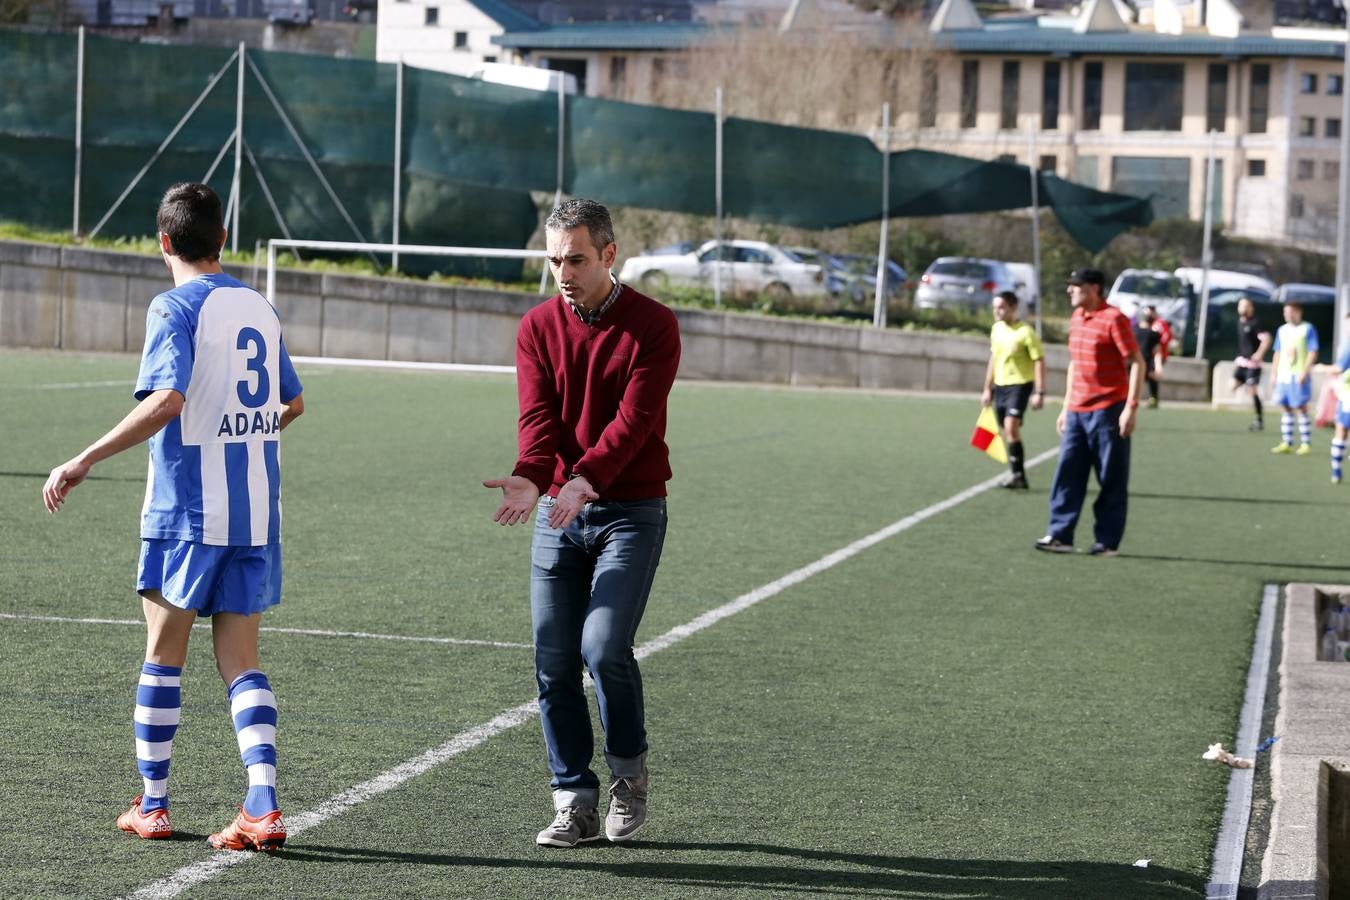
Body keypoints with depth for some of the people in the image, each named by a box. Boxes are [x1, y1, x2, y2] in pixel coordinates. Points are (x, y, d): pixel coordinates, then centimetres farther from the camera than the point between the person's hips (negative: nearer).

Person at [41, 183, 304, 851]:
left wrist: (83, 462, -23)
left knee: (163, 656, 8)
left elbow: (167, 400, -24)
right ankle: (263, 808, -8)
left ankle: (151, 806, 15)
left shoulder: (175, 307, -10)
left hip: (187, 510, -5)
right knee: (240, 663, 6)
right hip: (255, 514, 5)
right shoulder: (259, 307, 10)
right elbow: (292, 404, 21)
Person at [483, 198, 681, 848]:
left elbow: (634, 417, -16)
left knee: (604, 646, -17)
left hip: (630, 509, -4)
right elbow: (538, 415, -4)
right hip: (558, 510, 4)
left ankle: (629, 771, 7)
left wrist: (585, 477, -32)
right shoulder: (538, 327, 7)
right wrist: (530, 477, -25)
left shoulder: (652, 326, -5)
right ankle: (574, 802, 9)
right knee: (553, 660, -1)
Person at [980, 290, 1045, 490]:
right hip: (1000, 385, 7)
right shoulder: (996, 329, 9)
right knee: (1008, 432, 8)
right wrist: (988, 389, 20)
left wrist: (1039, 393, -17)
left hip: (1019, 384, -7)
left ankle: (1018, 474, -17)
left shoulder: (1025, 332, -13)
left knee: (1011, 427, -21)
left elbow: (1039, 361, -12)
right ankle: (1018, 477, 16)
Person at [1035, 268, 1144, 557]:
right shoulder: (1076, 319, 13)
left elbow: (1137, 363, -12)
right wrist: (1066, 406, 20)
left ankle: (1108, 541, 6)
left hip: (1107, 411, -7)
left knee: (1111, 480, 1)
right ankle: (1060, 535, 5)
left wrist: (1131, 407, -18)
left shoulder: (1113, 319, -11)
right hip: (1077, 412, 7)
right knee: (1067, 474, 3)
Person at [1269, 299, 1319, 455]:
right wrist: (1274, 374, 13)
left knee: (1301, 407, -5)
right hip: (1283, 375, 6)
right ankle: (1286, 443, 7)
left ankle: (1306, 444, 0)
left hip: (1298, 375, -6)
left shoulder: (1308, 329, -4)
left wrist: (1304, 372, -17)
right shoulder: (1282, 330, 14)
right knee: (1285, 408, 4)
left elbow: (1312, 353, -9)